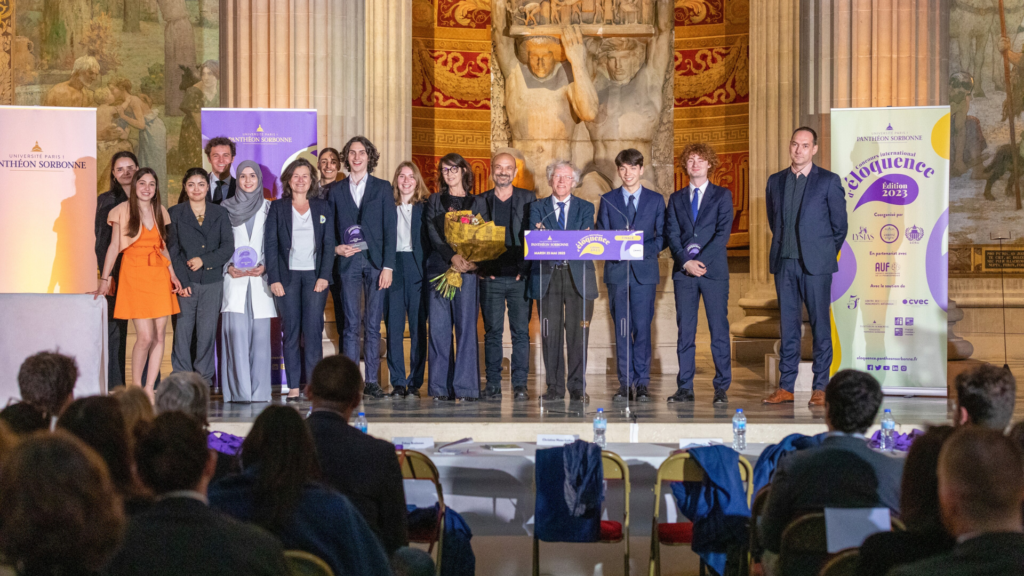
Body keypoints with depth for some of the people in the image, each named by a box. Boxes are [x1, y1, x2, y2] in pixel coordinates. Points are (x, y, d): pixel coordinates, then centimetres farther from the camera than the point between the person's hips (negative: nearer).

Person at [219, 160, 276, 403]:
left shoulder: (268, 208, 11)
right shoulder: (226, 208, 10)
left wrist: (265, 266, -7)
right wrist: (228, 267, -7)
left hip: (260, 279, 1)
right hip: (234, 278, -1)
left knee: (260, 334, -3)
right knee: (236, 331, -12)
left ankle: (259, 392, 2)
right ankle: (240, 391, -11)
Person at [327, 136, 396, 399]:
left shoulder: (382, 188, 8)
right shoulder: (336, 190, 11)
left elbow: (390, 229, 3)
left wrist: (388, 266, -5)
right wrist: (335, 248, -7)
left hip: (375, 261, 0)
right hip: (348, 262, 1)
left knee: (373, 325, 0)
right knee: (351, 324, -2)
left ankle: (372, 380, 4)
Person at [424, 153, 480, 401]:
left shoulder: (476, 203, 12)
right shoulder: (434, 202, 14)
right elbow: (433, 233, 1)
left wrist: (471, 260, -14)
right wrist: (452, 256, -15)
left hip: (467, 269, -1)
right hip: (439, 267, 1)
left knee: (466, 325, -7)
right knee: (439, 327, -2)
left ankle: (466, 387, -5)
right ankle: (441, 388, 1)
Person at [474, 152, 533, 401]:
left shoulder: (528, 199, 7)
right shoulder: (480, 201, 10)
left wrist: (526, 268, -6)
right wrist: (481, 268, -3)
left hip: (519, 277, -1)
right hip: (491, 277, 1)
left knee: (521, 332, -2)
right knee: (492, 332, 1)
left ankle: (520, 385, 2)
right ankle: (492, 385, 5)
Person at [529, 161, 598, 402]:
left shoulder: (585, 208, 12)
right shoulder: (537, 208, 11)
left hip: (578, 276, 0)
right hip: (547, 276, 0)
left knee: (578, 334, -2)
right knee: (551, 334, -1)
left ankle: (578, 387, 3)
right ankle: (555, 387, 5)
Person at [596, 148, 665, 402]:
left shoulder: (656, 200, 8)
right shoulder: (608, 200, 10)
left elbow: (662, 237, 5)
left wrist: (641, 249, -11)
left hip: (644, 270, -1)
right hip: (617, 271, 1)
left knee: (642, 328, -6)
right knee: (622, 330, 2)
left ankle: (642, 383, -1)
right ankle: (625, 384, 6)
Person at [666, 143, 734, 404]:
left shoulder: (722, 195, 7)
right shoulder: (676, 199, 15)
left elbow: (723, 232, -3)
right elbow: (672, 235, 6)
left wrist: (701, 260, -13)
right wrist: (686, 262, -10)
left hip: (714, 270, -3)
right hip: (683, 272, 3)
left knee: (719, 330, -3)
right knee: (685, 331, 2)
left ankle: (721, 388, -1)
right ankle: (685, 388, 5)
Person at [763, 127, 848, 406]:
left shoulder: (829, 181, -1)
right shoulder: (775, 181, 11)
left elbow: (840, 226, 4)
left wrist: (825, 255, 9)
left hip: (815, 264, -4)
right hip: (784, 263, 4)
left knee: (820, 325, -1)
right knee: (788, 325, 6)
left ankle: (820, 387, 3)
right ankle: (786, 387, 9)